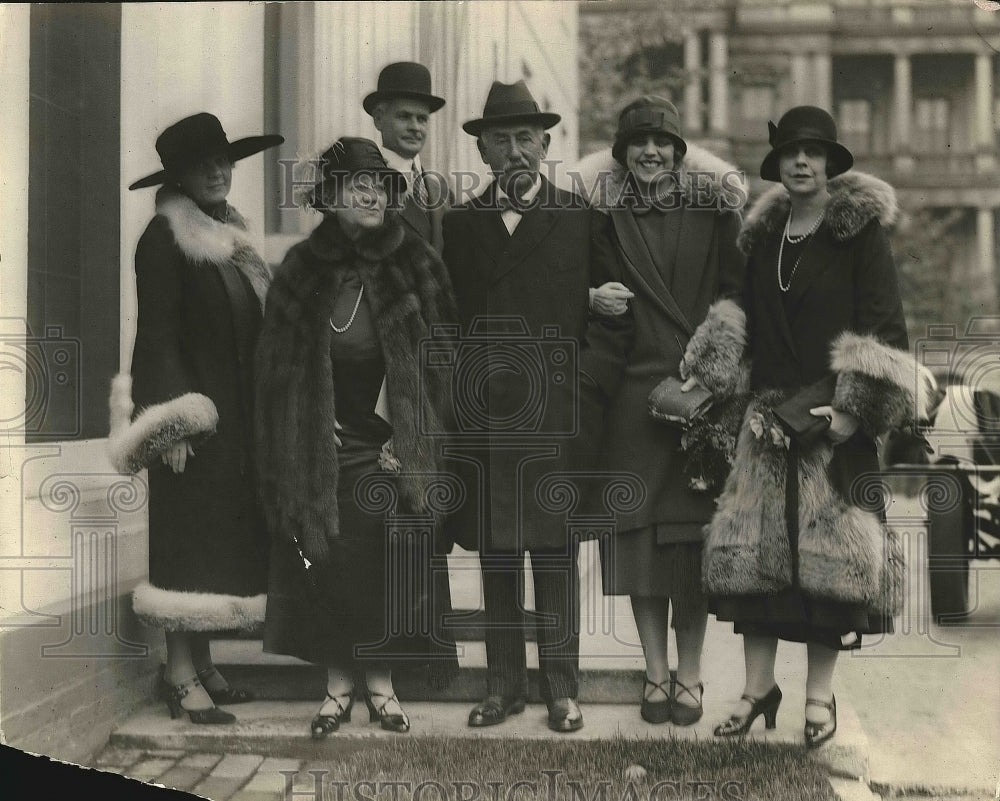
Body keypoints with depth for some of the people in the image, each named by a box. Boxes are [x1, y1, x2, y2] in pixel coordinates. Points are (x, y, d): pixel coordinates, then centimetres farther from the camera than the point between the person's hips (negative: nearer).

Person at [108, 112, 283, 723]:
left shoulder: (234, 241, 17)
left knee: (227, 538, 9)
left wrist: (262, 415, 15)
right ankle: (181, 675, 1)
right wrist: (173, 419, -19)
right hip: (194, 412, -7)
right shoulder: (165, 239, -6)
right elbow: (157, 334, -12)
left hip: (240, 415, 8)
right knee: (190, 539, -5)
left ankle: (202, 665, 17)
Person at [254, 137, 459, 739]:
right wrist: (309, 440, 0)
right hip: (324, 449, 1)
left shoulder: (415, 264, 0)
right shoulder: (303, 269, 2)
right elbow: (281, 365, 6)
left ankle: (381, 685, 16)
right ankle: (339, 685, 16)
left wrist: (406, 439, -5)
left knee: (389, 568, 0)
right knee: (330, 564, 2)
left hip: (392, 446, -1)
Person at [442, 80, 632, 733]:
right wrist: (461, 389, 3)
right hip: (483, 415, 2)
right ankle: (504, 685, 17)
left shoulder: (583, 218, 5)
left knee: (556, 552, 3)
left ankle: (562, 687, 13)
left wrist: (585, 382, -6)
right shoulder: (460, 224, 12)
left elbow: (616, 312, 3)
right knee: (495, 554, 7)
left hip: (558, 414, -2)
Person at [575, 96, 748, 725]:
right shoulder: (604, 211, 7)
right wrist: (593, 299, -7)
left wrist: (717, 357, -7)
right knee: (640, 533, 3)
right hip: (632, 392, 1)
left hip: (701, 390, -1)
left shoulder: (713, 207, 6)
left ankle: (690, 673, 12)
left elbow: (738, 291, 5)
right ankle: (656, 671, 15)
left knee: (695, 532, 0)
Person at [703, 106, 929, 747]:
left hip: (836, 414, -4)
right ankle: (758, 687, 12)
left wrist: (849, 408, -16)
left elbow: (881, 323, -7)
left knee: (829, 551, -1)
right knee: (752, 547, 2)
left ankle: (820, 695, 10)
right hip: (772, 412, 4)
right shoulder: (764, 234, 13)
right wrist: (762, 403, 3)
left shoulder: (861, 229, -1)